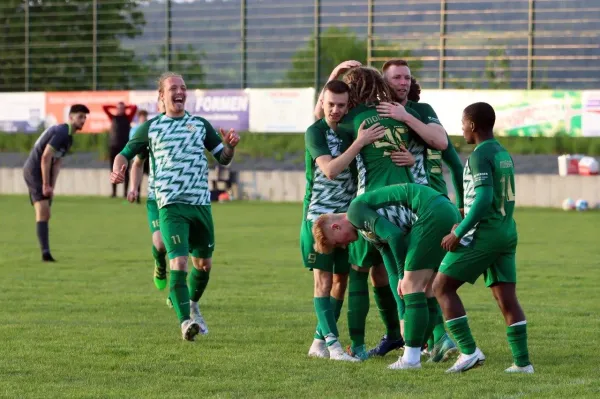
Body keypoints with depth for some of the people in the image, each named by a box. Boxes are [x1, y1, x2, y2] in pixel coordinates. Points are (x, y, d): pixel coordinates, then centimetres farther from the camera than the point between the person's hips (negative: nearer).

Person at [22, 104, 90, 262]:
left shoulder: (68, 137, 15)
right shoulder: (61, 132, -16)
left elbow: (57, 163, 11)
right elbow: (45, 157, -22)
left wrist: (51, 186, 0)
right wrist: (46, 185, -21)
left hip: (40, 174, 10)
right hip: (34, 172, -10)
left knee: (44, 215, 13)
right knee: (43, 212, -16)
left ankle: (45, 252, 17)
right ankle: (45, 252, -22)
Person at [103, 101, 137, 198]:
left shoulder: (127, 118, 7)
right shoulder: (113, 117, 10)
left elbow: (135, 107, -2)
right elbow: (104, 107, 7)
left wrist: (125, 108, 9)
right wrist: (115, 107, 11)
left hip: (125, 147, -1)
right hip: (113, 146, 1)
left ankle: (125, 192, -1)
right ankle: (114, 192, 4)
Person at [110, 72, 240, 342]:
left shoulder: (200, 124, 13)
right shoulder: (151, 127, 7)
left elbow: (223, 158, 15)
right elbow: (126, 153, 12)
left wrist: (230, 146, -7)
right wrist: (118, 171, -10)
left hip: (201, 203, 3)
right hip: (170, 205, -3)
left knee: (204, 263, 12)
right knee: (178, 261, -18)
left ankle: (192, 305, 39)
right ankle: (185, 322, -18)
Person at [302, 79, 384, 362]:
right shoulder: (315, 132, -9)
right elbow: (329, 169, -21)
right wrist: (359, 143, -27)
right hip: (319, 215, -5)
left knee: (341, 280, 6)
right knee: (323, 280, -7)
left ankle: (320, 341, 15)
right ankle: (333, 344, -10)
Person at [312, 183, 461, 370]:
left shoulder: (356, 210, -3)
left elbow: (394, 235, -12)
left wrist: (404, 275, -3)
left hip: (432, 214, -10)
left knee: (412, 287, -6)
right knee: (426, 290, 14)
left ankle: (411, 358, -6)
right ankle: (414, 353, 18)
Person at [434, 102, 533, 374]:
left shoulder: (480, 156, -13)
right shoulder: (504, 154, 13)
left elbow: (484, 199, -21)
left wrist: (458, 233, -16)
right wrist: (467, 222, 22)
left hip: (483, 234, -8)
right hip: (507, 232, 8)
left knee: (442, 287, 0)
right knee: (506, 297, 6)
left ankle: (469, 351, -8)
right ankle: (522, 361, 1)